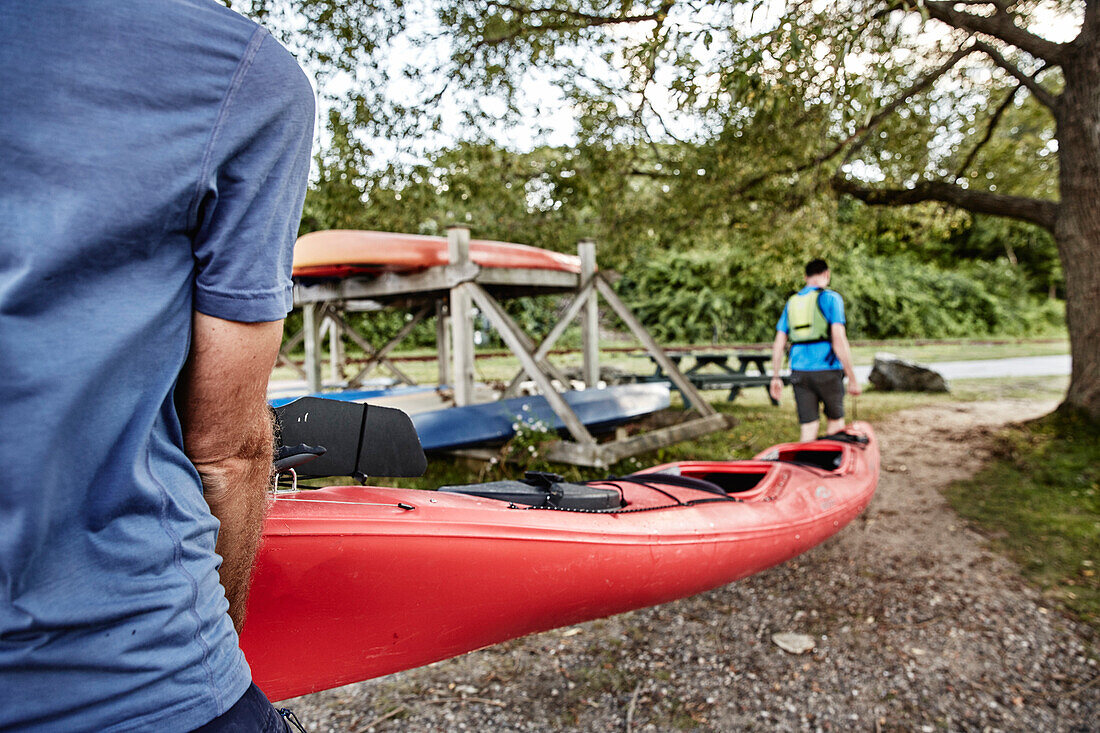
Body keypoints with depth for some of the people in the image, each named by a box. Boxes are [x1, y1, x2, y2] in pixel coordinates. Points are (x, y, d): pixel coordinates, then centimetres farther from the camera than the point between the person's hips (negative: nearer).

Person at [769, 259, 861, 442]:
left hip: (799, 371, 4)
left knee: (808, 428, 5)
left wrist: (775, 377, 16)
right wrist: (852, 378, -8)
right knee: (835, 420, 15)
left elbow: (779, 344, 11)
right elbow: (839, 340, -11)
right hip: (826, 371, -4)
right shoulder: (831, 298, -2)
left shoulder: (792, 302, 14)